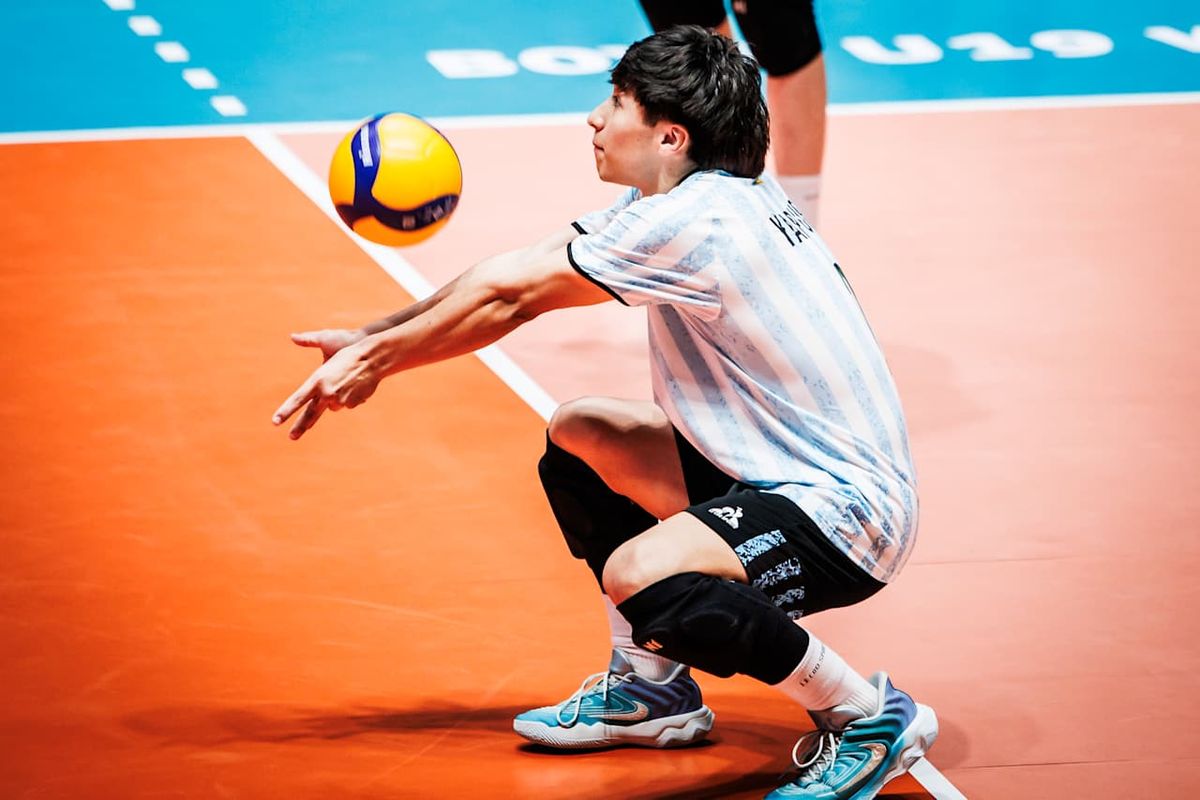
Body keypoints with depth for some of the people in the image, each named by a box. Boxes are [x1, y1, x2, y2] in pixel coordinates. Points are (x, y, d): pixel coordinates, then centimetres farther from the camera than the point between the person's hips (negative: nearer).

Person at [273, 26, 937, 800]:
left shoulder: (695, 221, -22)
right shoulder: (679, 198, 7)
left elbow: (508, 296, -12)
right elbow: (515, 273, 11)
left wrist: (377, 358, -1)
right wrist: (372, 339, 7)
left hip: (846, 510, -10)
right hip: (775, 470, 10)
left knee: (640, 576, -34)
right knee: (578, 435, 20)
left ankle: (871, 719, -13)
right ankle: (653, 687, 28)